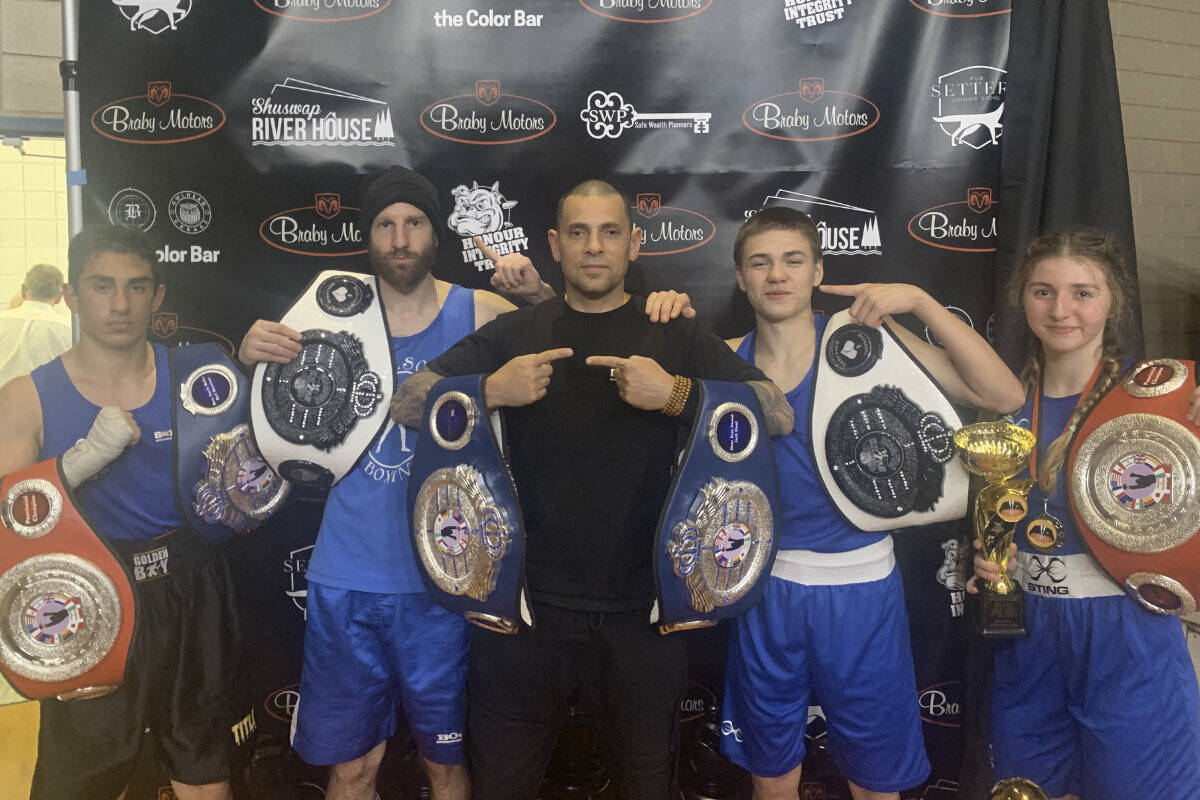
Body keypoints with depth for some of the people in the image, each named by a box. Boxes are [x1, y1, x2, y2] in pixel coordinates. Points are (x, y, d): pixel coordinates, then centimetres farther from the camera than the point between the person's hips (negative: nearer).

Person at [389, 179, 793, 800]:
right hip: (527, 607, 1)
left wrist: (677, 394, -23)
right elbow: (406, 404, -1)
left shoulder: (675, 338, 2)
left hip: (637, 613, 0)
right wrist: (490, 391, -19)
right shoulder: (515, 335, 6)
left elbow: (779, 415, -8)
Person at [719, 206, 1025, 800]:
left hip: (859, 586, -2)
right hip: (765, 585, 2)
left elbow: (1003, 396, -15)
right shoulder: (728, 359, -1)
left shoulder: (865, 336, -9)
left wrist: (919, 301, -22)